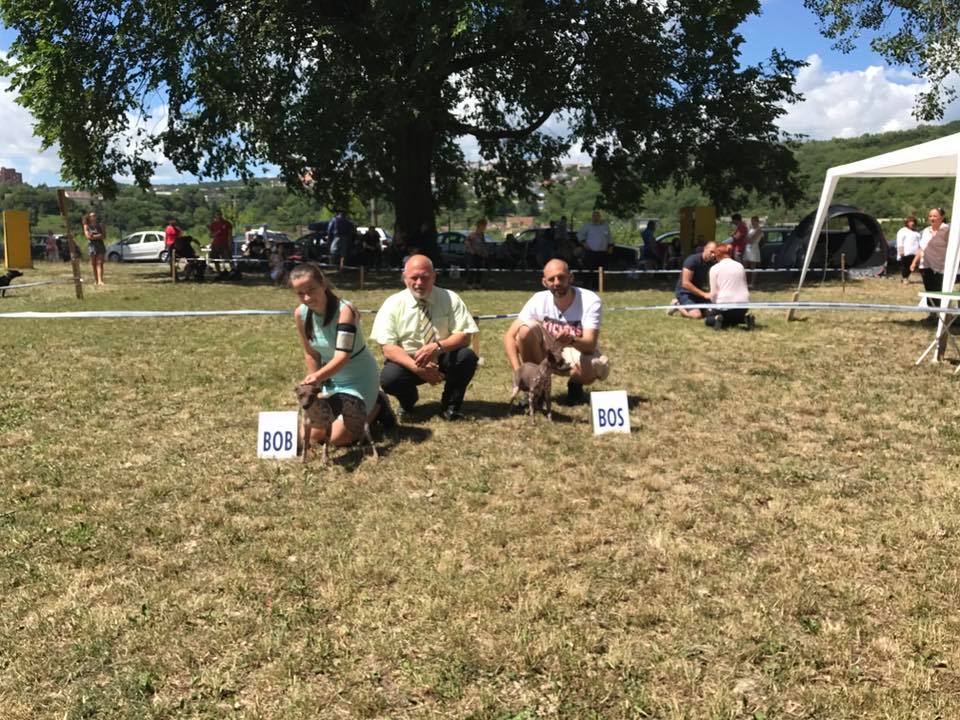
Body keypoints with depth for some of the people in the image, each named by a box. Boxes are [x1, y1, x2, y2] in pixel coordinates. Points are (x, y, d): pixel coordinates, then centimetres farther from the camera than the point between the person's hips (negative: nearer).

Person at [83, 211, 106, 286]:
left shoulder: (100, 225, 9)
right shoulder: (87, 226, 5)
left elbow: (104, 236, 4)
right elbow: (87, 236, -7)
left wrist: (94, 236, -9)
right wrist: (99, 236, -9)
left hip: (100, 245, 0)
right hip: (91, 245, 0)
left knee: (100, 263, -10)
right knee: (93, 264, 3)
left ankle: (100, 280, -19)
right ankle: (96, 280, 12)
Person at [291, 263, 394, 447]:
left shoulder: (345, 311, -28)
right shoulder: (300, 314, -10)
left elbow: (343, 356, -35)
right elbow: (311, 353, 2)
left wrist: (317, 377, -51)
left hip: (359, 378, -6)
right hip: (330, 379, 6)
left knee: (337, 438, -14)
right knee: (311, 435, 0)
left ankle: (376, 407, 12)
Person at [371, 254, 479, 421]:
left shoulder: (450, 299, -7)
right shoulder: (393, 304, -9)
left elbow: (464, 336, -12)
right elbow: (388, 348, -15)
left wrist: (437, 346, -32)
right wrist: (417, 368, -29)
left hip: (443, 360, 1)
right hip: (407, 362, -1)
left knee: (467, 357, -28)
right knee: (389, 378, -32)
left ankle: (451, 405, -1)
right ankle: (408, 399, 7)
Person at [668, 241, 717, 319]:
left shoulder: (710, 263, 2)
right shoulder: (692, 260, -20)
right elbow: (685, 283, -26)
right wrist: (704, 294, -25)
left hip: (698, 292, 8)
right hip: (685, 292, -8)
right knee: (697, 315, -29)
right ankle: (678, 306, 1)